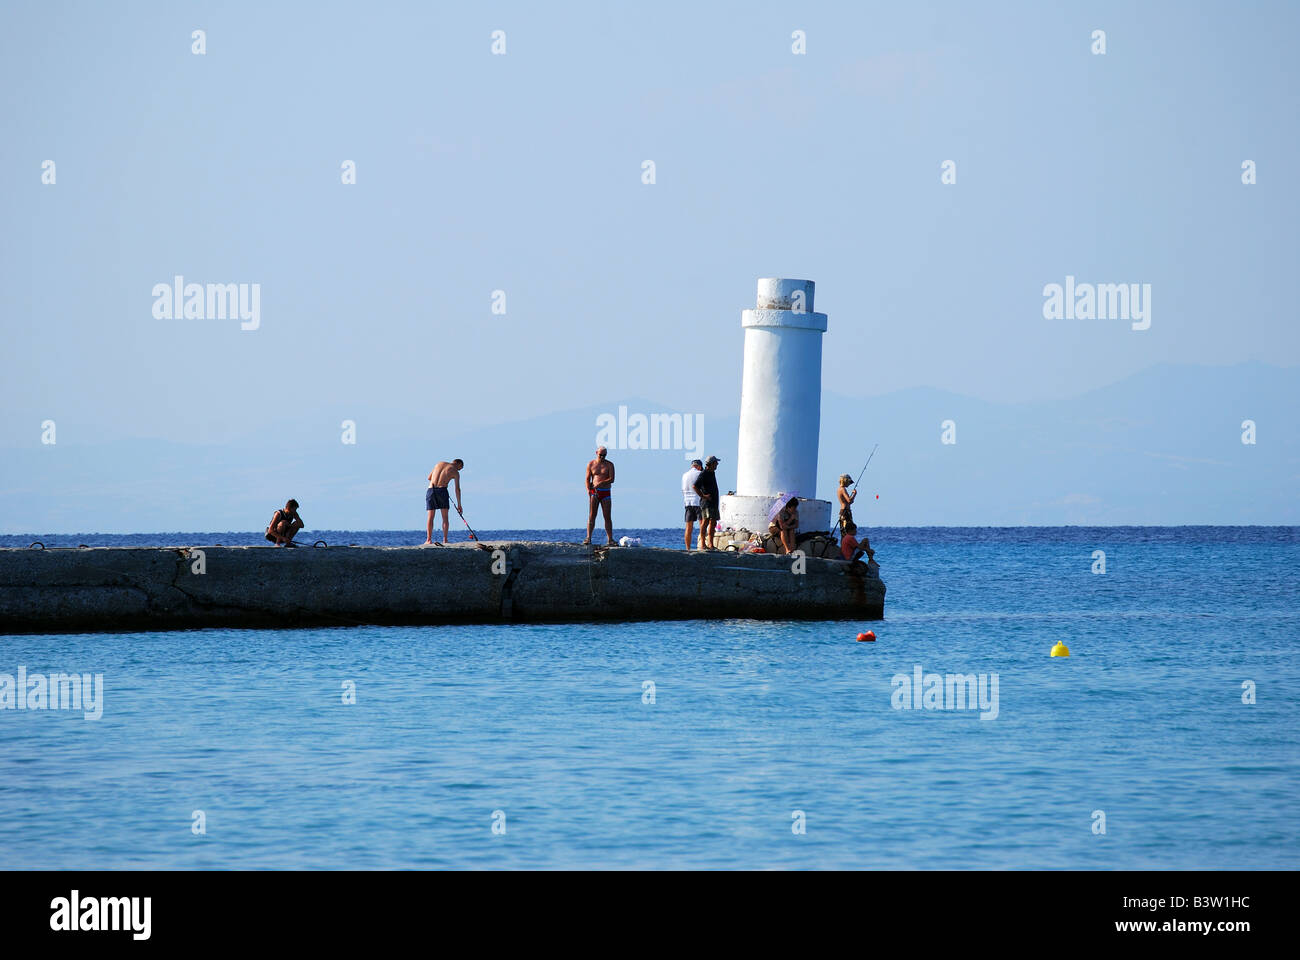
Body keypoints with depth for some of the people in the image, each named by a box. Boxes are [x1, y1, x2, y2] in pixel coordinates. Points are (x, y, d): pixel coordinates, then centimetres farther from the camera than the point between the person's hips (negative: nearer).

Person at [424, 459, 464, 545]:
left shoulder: (440, 463, 18)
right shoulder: (455, 472, 6)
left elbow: (429, 477, 21)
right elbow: (457, 489, 3)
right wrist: (459, 505, 7)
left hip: (431, 489, 3)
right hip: (442, 490, -3)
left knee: (430, 516, 6)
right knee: (445, 517, 6)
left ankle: (429, 540, -2)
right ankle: (445, 540, -1)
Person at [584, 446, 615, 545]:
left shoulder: (609, 465, 4)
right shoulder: (591, 464, 6)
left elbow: (611, 479, -6)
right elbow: (587, 479, 4)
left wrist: (600, 483, -21)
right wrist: (588, 490, -14)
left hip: (606, 492, 0)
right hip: (594, 492, 0)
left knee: (607, 517, -2)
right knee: (591, 515, -9)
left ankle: (610, 539, 1)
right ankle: (588, 538, -13)